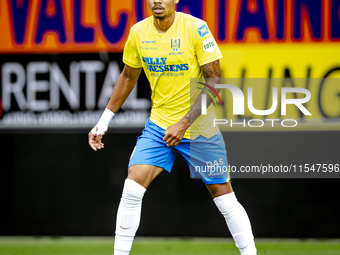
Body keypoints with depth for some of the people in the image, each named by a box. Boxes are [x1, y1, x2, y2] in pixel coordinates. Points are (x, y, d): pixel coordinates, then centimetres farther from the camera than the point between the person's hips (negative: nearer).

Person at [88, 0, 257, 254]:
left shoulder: (196, 28, -16)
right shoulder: (138, 32, -2)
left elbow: (214, 79, -16)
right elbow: (128, 77, 14)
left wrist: (184, 123, -22)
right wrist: (103, 122, 14)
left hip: (199, 127, -3)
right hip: (159, 124, 3)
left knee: (224, 196, 1)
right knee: (132, 189, -11)